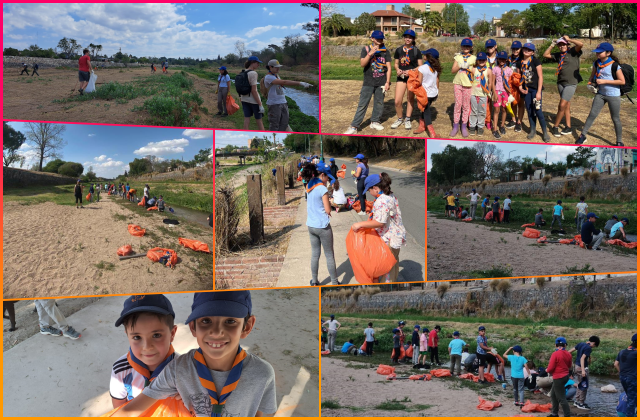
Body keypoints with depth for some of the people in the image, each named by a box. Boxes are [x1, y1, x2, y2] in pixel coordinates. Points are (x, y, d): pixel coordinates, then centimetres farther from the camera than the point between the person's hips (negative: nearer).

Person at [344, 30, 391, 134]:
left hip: (381, 82, 2)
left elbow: (388, 67, 4)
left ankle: (375, 122, 27)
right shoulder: (366, 49, 2)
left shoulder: (385, 51, 6)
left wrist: (387, 82, -3)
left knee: (379, 103, 9)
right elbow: (362, 64, -9)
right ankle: (354, 126, -6)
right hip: (368, 82, -2)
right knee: (362, 104, -5)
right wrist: (370, 53, -20)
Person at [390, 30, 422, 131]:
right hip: (401, 77, 1)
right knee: (397, 101, -6)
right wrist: (397, 69, -8)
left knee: (410, 99, 8)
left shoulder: (416, 51, -1)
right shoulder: (398, 50, 5)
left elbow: (420, 66, -1)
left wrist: (411, 71, -17)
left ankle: (407, 120, 22)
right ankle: (399, 119, 15)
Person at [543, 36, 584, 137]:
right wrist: (552, 45, 9)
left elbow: (581, 44, -22)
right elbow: (545, 55, 17)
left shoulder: (573, 52, -4)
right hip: (561, 83, 6)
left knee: (562, 105, -10)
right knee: (566, 106, 11)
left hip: (571, 83, -6)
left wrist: (569, 39, -10)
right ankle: (568, 128, 17)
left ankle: (555, 127, 1)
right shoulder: (558, 55, 12)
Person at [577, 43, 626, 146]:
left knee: (615, 119, 4)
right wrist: (590, 82, -4)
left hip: (613, 96, -5)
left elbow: (622, 81, -16)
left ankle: (619, 142, 17)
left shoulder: (615, 65, -17)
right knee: (592, 114, 3)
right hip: (600, 94, 5)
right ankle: (583, 135, 11)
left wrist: (604, 81, -20)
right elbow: (593, 75, 18)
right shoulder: (596, 64, 2)